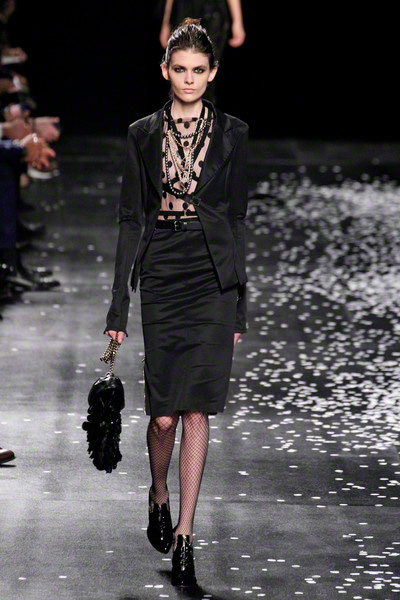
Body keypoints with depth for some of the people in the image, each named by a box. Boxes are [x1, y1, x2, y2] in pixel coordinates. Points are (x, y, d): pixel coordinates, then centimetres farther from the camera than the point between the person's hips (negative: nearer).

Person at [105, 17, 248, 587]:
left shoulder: (231, 133, 5)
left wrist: (239, 303, 4)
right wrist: (119, 303, 2)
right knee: (164, 414, -1)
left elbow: (237, 216, 7)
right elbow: (130, 219, 6)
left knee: (196, 411, -4)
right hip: (161, 277, 0)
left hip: (213, 278, 0)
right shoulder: (143, 135, 6)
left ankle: (183, 536, 3)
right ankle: (159, 495, 30)